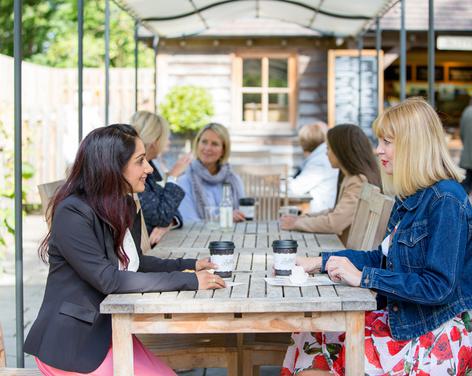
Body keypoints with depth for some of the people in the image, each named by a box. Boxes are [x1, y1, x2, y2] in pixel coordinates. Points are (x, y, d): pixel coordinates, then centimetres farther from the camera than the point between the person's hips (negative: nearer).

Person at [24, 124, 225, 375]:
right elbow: (108, 279, -25)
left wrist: (189, 265, 2)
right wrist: (189, 281, -24)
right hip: (71, 343, -8)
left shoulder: (126, 206, 7)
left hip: (109, 333, 8)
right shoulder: (72, 213, -20)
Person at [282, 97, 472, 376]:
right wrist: (320, 262, 10)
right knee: (309, 341, -4)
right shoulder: (410, 198, 10)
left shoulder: (445, 200, -18)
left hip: (437, 336, -8)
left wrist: (363, 277, -21)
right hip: (400, 320, 8)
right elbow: (383, 258, 18)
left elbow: (438, 285, -23)